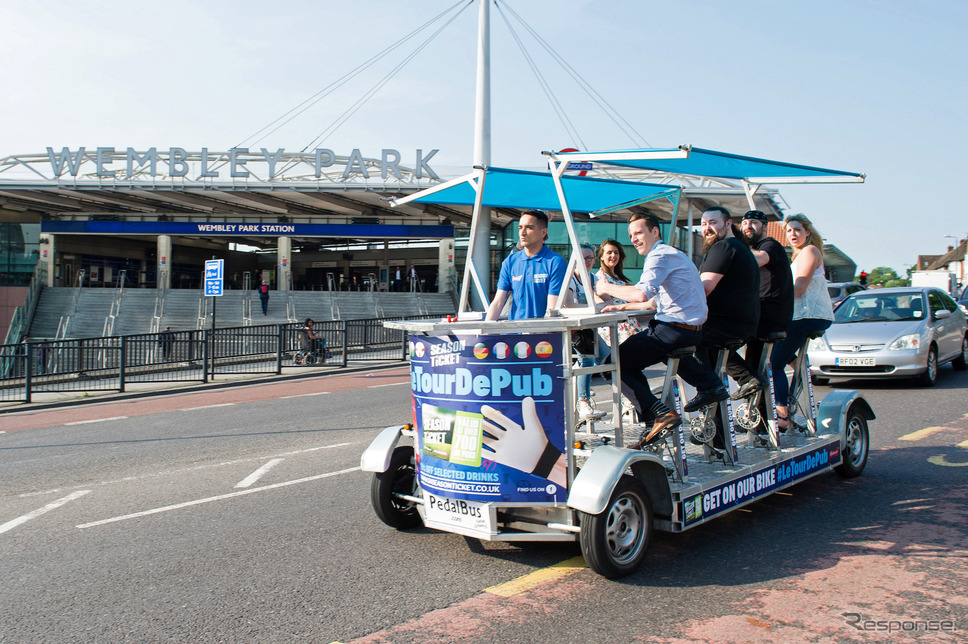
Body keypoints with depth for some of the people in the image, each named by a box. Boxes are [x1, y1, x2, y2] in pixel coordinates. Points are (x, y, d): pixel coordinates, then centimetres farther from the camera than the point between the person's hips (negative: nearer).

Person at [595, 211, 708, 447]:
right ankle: (655, 422, 17)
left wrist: (608, 288, -11)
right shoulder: (669, 254, 22)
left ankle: (661, 415, -13)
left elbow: (642, 294, -27)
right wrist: (621, 307, 19)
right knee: (627, 360, 23)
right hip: (687, 330, 11)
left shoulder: (660, 255, -12)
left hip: (675, 330, -11)